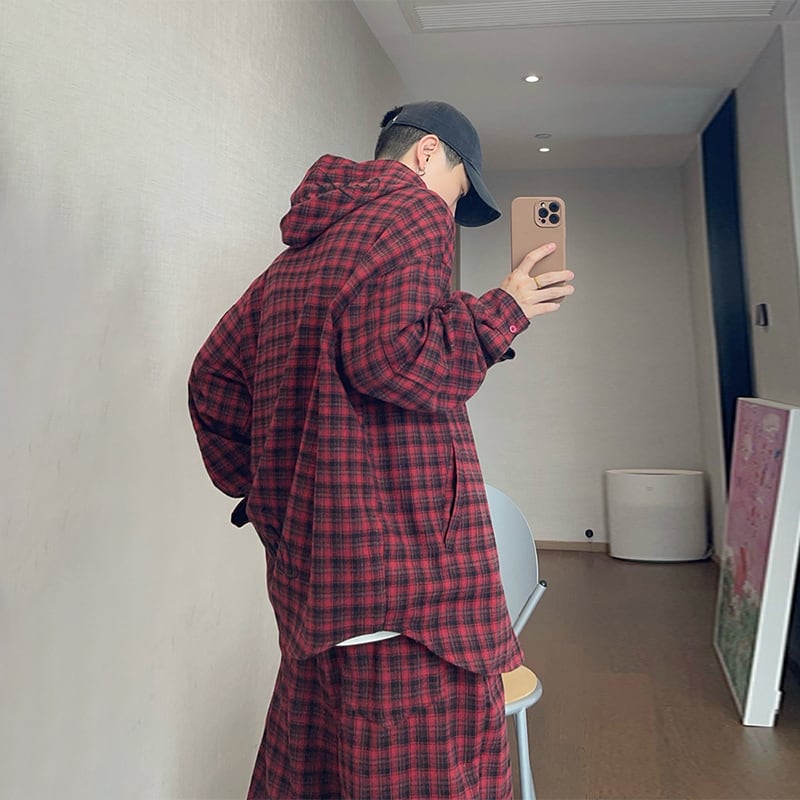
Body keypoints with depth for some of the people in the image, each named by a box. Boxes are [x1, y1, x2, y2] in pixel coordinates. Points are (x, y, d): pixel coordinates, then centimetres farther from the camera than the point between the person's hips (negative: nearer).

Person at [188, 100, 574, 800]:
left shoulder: (303, 244, 21)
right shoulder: (414, 210, -4)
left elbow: (215, 376, 19)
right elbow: (390, 356, -21)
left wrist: (263, 484, 20)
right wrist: (501, 313, -7)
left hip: (308, 557, 9)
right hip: (403, 548, -9)